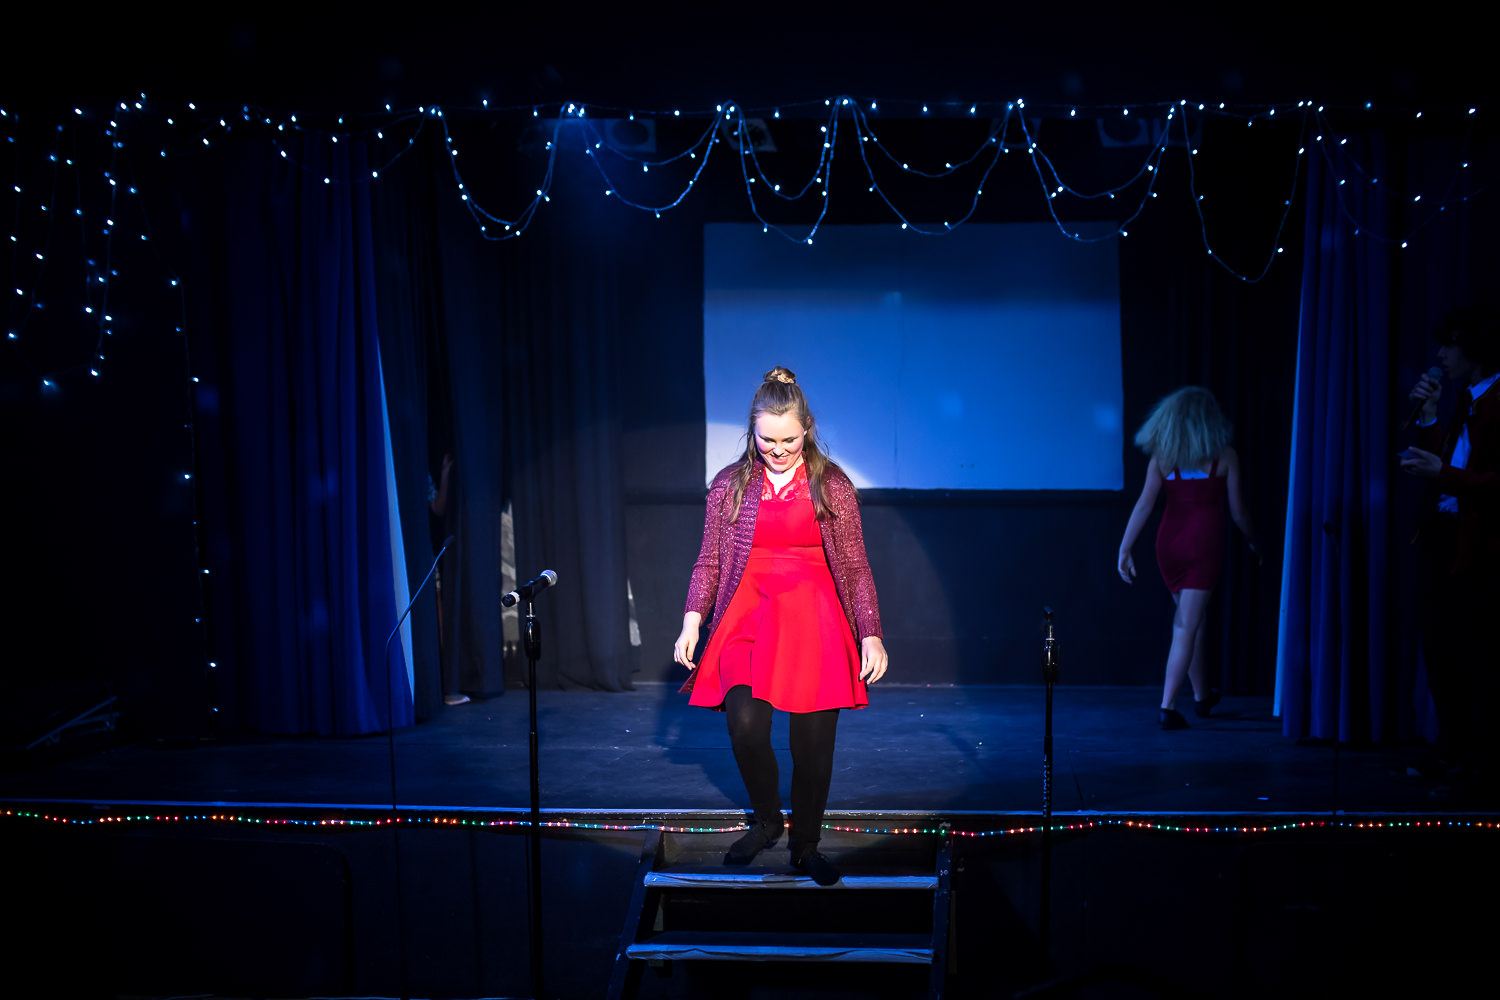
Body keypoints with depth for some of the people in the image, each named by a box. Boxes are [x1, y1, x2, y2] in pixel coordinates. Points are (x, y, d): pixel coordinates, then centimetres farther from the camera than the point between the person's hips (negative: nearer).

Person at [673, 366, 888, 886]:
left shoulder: (832, 487, 4)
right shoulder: (730, 485, 7)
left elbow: (857, 568, 6)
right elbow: (709, 560, 11)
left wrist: (871, 635, -1)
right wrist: (692, 621, -1)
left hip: (816, 620, 0)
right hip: (749, 616, 1)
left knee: (813, 740, -3)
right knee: (745, 723, -18)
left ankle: (805, 846, 19)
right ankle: (766, 819, 10)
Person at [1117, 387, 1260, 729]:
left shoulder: (1162, 456, 4)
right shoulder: (1224, 456, -1)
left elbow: (1144, 504, -5)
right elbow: (1238, 511, 3)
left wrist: (1125, 550, -6)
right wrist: (1253, 543, 19)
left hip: (1168, 543, 4)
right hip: (1204, 543, -4)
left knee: (1192, 618, 21)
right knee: (1186, 626, -5)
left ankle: (1202, 695, 36)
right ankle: (1167, 707, -13)